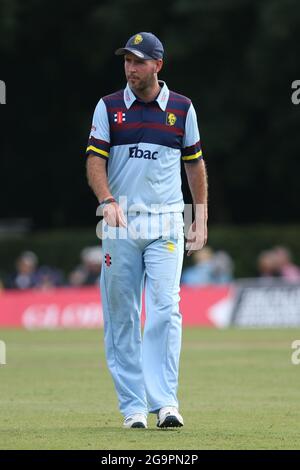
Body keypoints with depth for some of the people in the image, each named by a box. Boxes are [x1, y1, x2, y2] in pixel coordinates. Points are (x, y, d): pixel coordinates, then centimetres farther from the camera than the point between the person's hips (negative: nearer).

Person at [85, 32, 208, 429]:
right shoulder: (109, 107, 5)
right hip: (120, 224, 1)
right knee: (121, 317, 1)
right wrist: (108, 200, -19)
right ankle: (133, 406, 6)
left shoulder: (182, 108, 7)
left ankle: (165, 402, -16)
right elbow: (95, 159, -2)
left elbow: (195, 162, 14)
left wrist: (201, 216, 10)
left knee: (165, 309, -13)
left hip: (166, 225, -1)